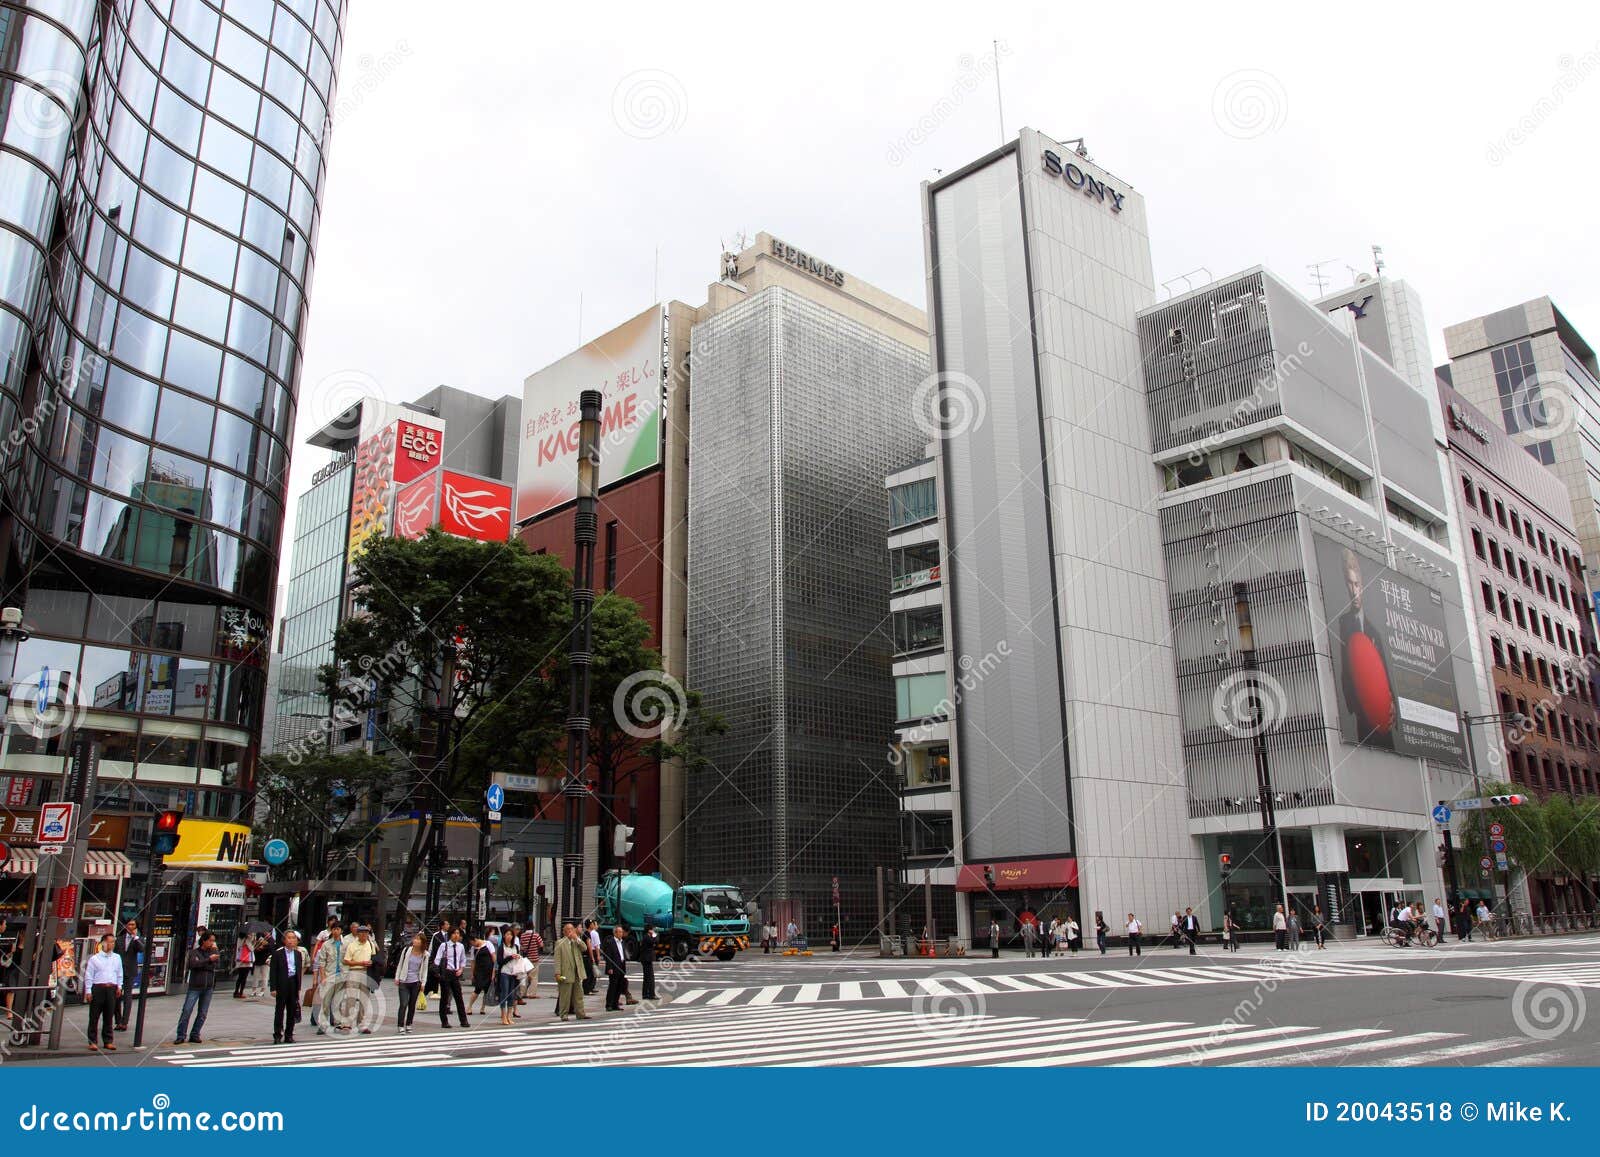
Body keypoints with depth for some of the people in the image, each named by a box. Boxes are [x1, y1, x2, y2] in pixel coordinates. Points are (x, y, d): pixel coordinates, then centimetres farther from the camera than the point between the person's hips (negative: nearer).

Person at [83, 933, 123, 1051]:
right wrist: (89, 991, -4)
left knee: (109, 1017, 6)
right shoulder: (94, 958, 1)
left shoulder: (117, 958, 13)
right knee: (94, 1016, 0)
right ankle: (92, 1041, 8)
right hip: (98, 988, -3)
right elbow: (88, 976, 1)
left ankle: (108, 1041, 11)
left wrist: (119, 986, 10)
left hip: (112, 989, 3)